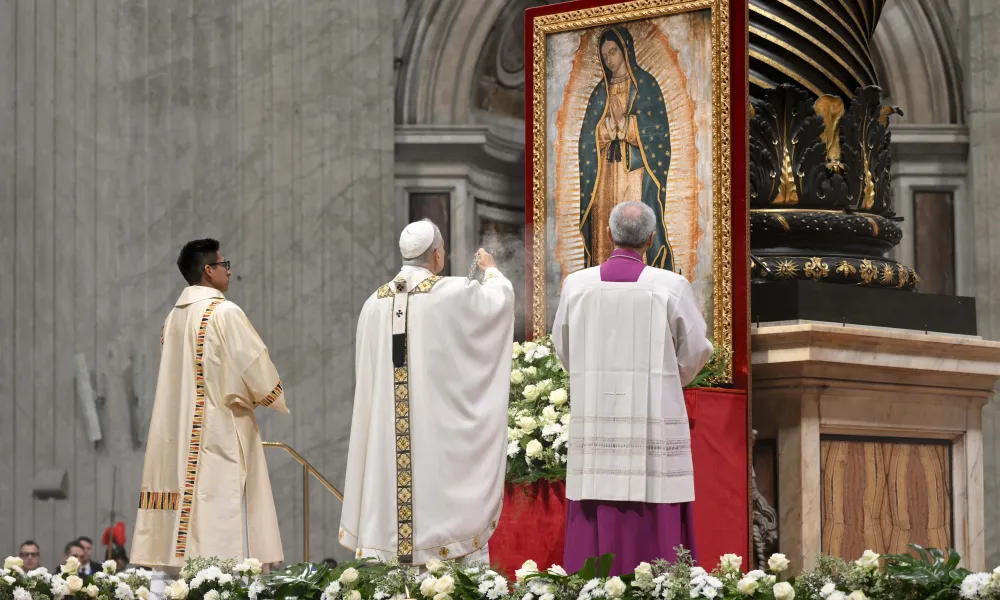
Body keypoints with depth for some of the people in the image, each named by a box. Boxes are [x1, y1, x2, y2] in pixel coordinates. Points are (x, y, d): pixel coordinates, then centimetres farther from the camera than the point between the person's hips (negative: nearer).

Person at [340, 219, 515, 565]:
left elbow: (367, 376, 14)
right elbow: (501, 297, 8)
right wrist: (490, 269, 28)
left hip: (386, 433, 4)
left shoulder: (376, 303, 6)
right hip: (439, 430, -4)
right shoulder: (451, 294, -8)